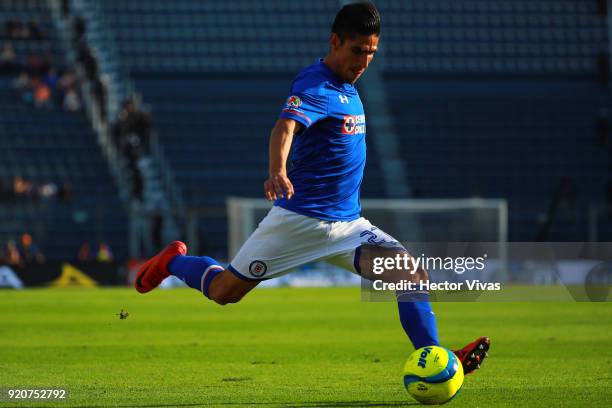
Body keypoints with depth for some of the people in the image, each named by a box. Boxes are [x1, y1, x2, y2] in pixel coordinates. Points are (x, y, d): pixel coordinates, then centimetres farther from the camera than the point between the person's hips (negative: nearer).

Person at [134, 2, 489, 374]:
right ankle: (174, 261, 34)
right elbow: (286, 126, -37)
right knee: (224, 292, 3)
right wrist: (278, 173, -57)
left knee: (413, 276, -15)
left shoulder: (348, 87, 11)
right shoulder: (315, 86, -16)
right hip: (299, 219, -7)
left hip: (348, 223, 7)